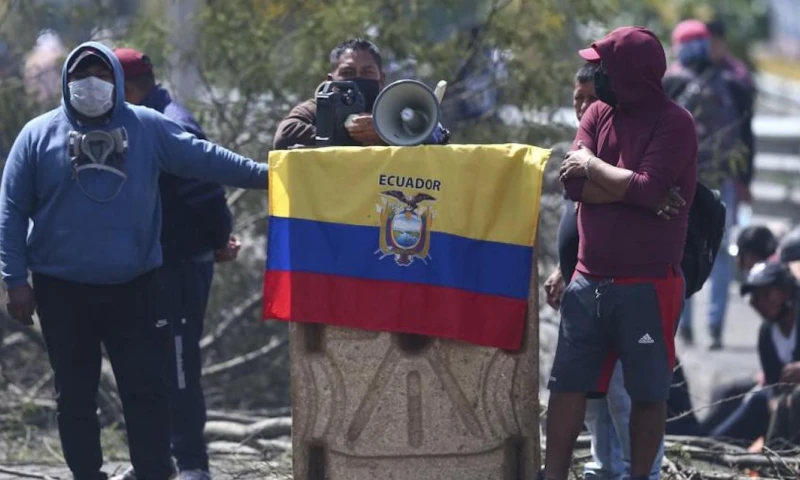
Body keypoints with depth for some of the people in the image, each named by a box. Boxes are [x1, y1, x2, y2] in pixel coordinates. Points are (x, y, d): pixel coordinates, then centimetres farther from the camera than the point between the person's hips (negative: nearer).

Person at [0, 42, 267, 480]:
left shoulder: (147, 128, 2)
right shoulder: (39, 134, 1)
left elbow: (203, 158, 0)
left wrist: (264, 174, -10)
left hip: (135, 287, 0)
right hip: (63, 290, 0)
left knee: (147, 390, 0)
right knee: (75, 394, 8)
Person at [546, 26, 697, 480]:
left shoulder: (674, 122, -10)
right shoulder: (598, 114, 8)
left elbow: (649, 190, -22)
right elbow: (574, 183, -4)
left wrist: (593, 163, -8)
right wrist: (633, 189, -16)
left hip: (648, 284, -6)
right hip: (589, 280, 6)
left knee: (648, 393, 3)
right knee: (567, 383, 6)